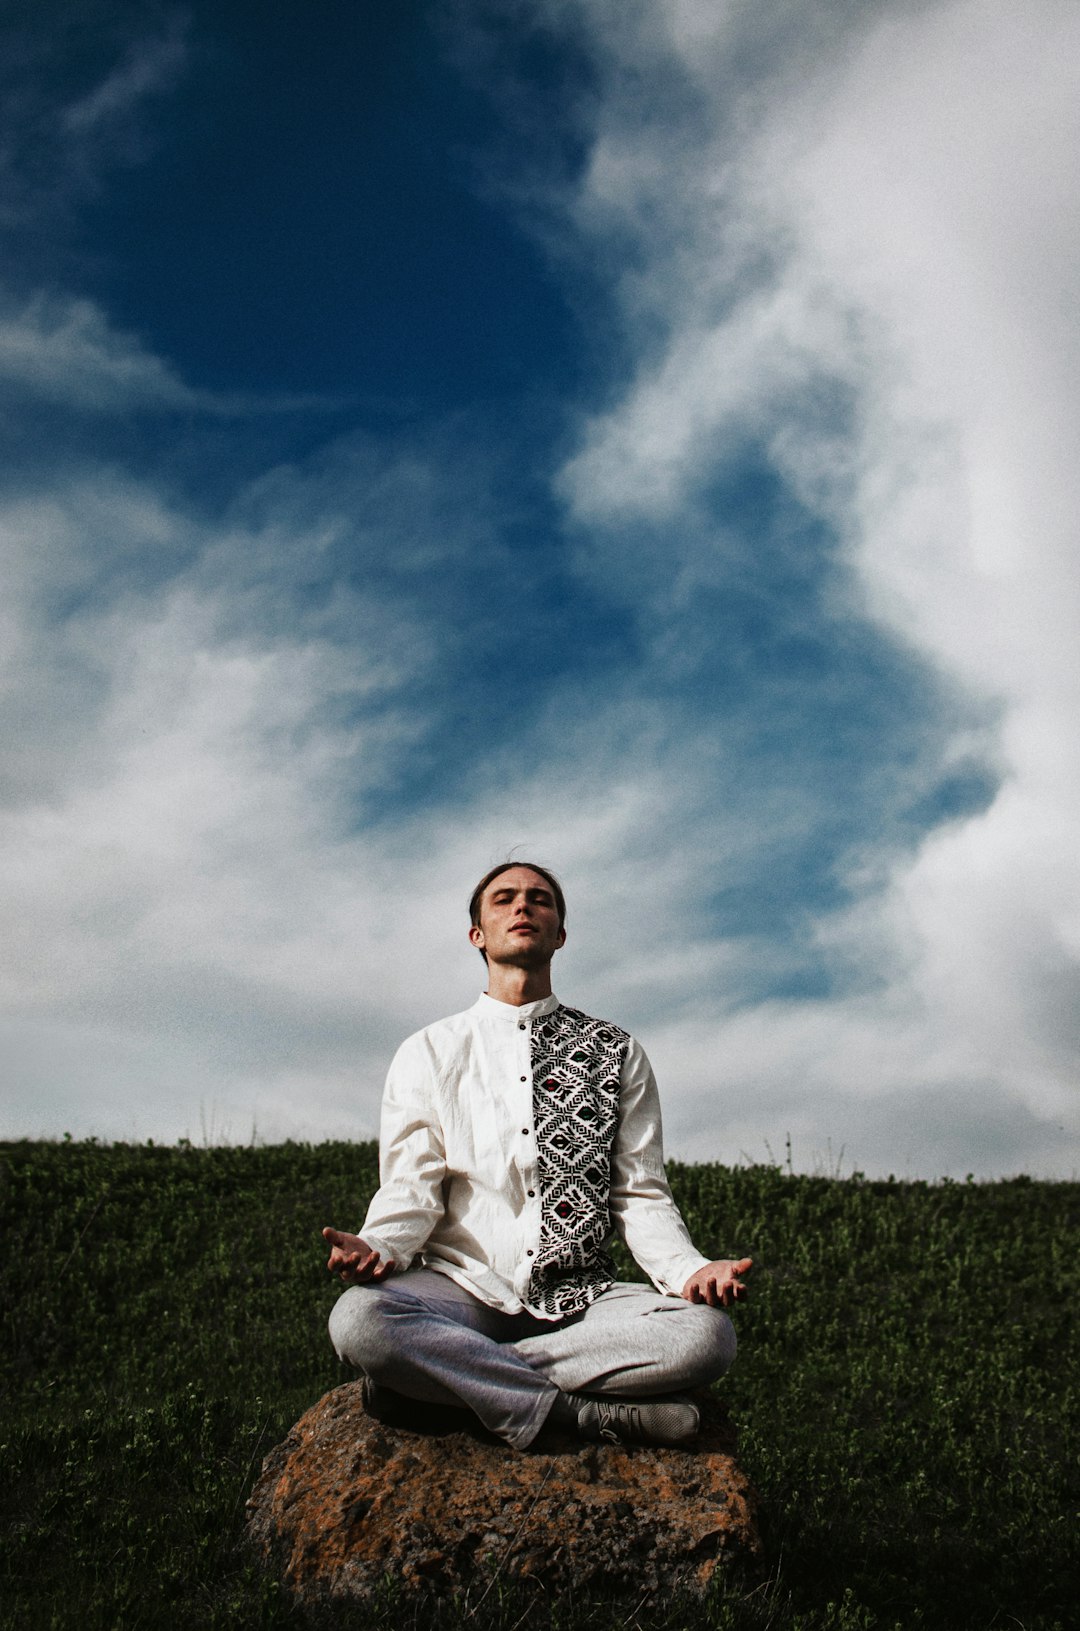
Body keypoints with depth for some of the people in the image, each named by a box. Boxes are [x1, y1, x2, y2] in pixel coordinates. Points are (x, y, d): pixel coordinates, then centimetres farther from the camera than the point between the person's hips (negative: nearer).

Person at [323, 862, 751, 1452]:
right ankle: (591, 1415, -25)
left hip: (581, 1296, 2)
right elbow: (410, 1187, 3)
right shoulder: (428, 1052, 12)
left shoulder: (617, 1053, 14)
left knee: (707, 1334, -29)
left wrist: (688, 1269, -11)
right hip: (464, 1290, -1)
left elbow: (641, 1194, 9)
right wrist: (378, 1246, -20)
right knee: (357, 1317, -33)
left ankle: (435, 1378, -23)